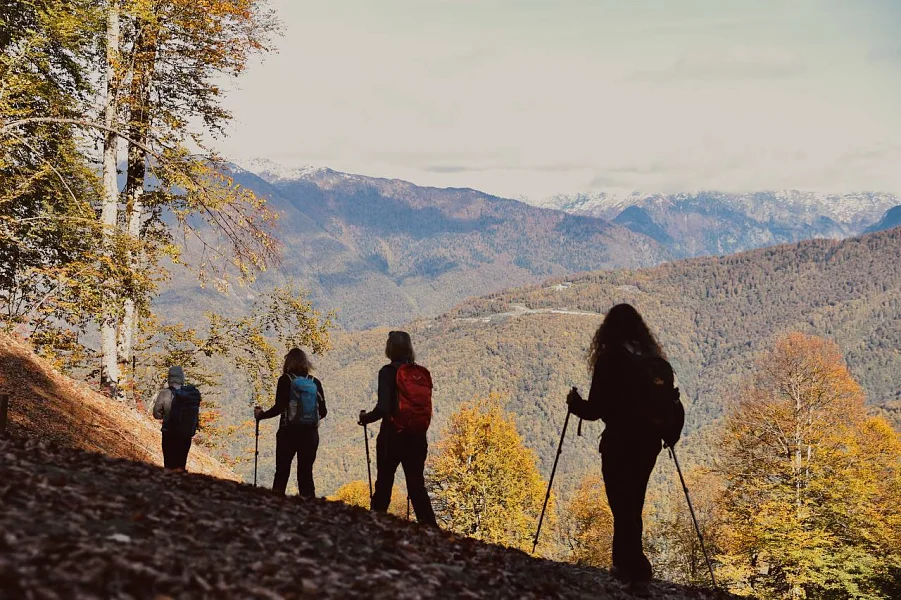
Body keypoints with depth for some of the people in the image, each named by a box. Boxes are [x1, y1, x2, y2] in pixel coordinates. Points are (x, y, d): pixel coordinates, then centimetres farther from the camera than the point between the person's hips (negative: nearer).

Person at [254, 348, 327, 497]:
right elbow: (323, 411, 5)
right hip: (311, 434, 3)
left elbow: (279, 408, -12)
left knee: (282, 473, 4)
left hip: (288, 432, -3)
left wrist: (261, 415, 3)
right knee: (306, 473, 8)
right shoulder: (315, 383, 6)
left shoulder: (286, 380, -4)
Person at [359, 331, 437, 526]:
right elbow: (426, 406, 7)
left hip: (393, 436, -4)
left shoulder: (389, 372, -10)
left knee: (384, 483, 7)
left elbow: (383, 408, -17)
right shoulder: (422, 373, 6)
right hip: (418, 438, 5)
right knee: (417, 485, 10)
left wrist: (366, 417, 0)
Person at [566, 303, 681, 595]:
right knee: (633, 505, 19)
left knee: (623, 507, -1)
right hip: (648, 443, 6)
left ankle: (638, 571, -11)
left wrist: (575, 403, 8)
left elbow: (596, 409, -12)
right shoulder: (657, 362, 4)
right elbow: (670, 402, 6)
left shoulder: (609, 361, -11)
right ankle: (623, 564, 29)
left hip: (619, 444, -6)